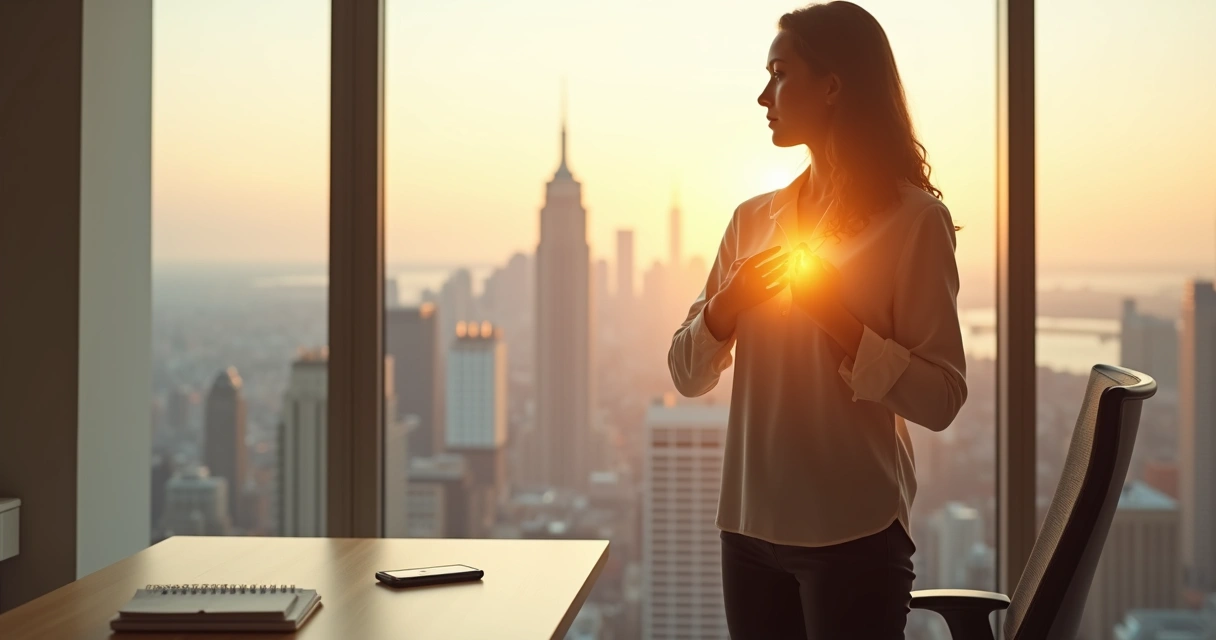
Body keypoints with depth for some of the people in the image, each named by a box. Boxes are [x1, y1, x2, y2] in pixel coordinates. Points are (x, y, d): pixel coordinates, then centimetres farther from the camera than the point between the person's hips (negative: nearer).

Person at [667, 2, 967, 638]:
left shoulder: (914, 220, -8)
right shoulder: (752, 219, 9)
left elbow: (941, 400, -12)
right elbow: (687, 376, 8)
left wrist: (838, 322, -20)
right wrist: (725, 306, -10)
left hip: (854, 533, -5)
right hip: (750, 524, 5)